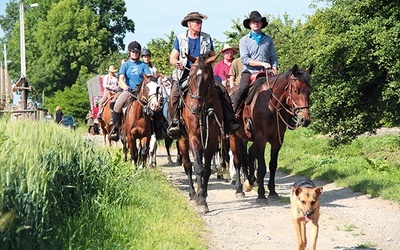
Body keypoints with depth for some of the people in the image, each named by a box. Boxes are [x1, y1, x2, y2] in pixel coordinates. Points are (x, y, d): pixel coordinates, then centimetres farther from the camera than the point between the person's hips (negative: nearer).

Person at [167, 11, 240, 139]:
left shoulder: (207, 38, 12)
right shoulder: (180, 38, 8)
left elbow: (212, 57, 17)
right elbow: (172, 58, 6)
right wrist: (177, 63, -17)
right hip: (184, 73, -1)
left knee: (222, 91, -17)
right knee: (174, 94, -28)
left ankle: (229, 121, -14)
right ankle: (173, 123, -23)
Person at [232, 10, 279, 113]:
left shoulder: (268, 39, 17)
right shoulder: (244, 40, 9)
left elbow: (273, 58, 16)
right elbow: (245, 59, -3)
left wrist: (274, 72, -2)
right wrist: (262, 63, -13)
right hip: (249, 71, -2)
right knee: (242, 88, -28)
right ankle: (233, 111, -23)